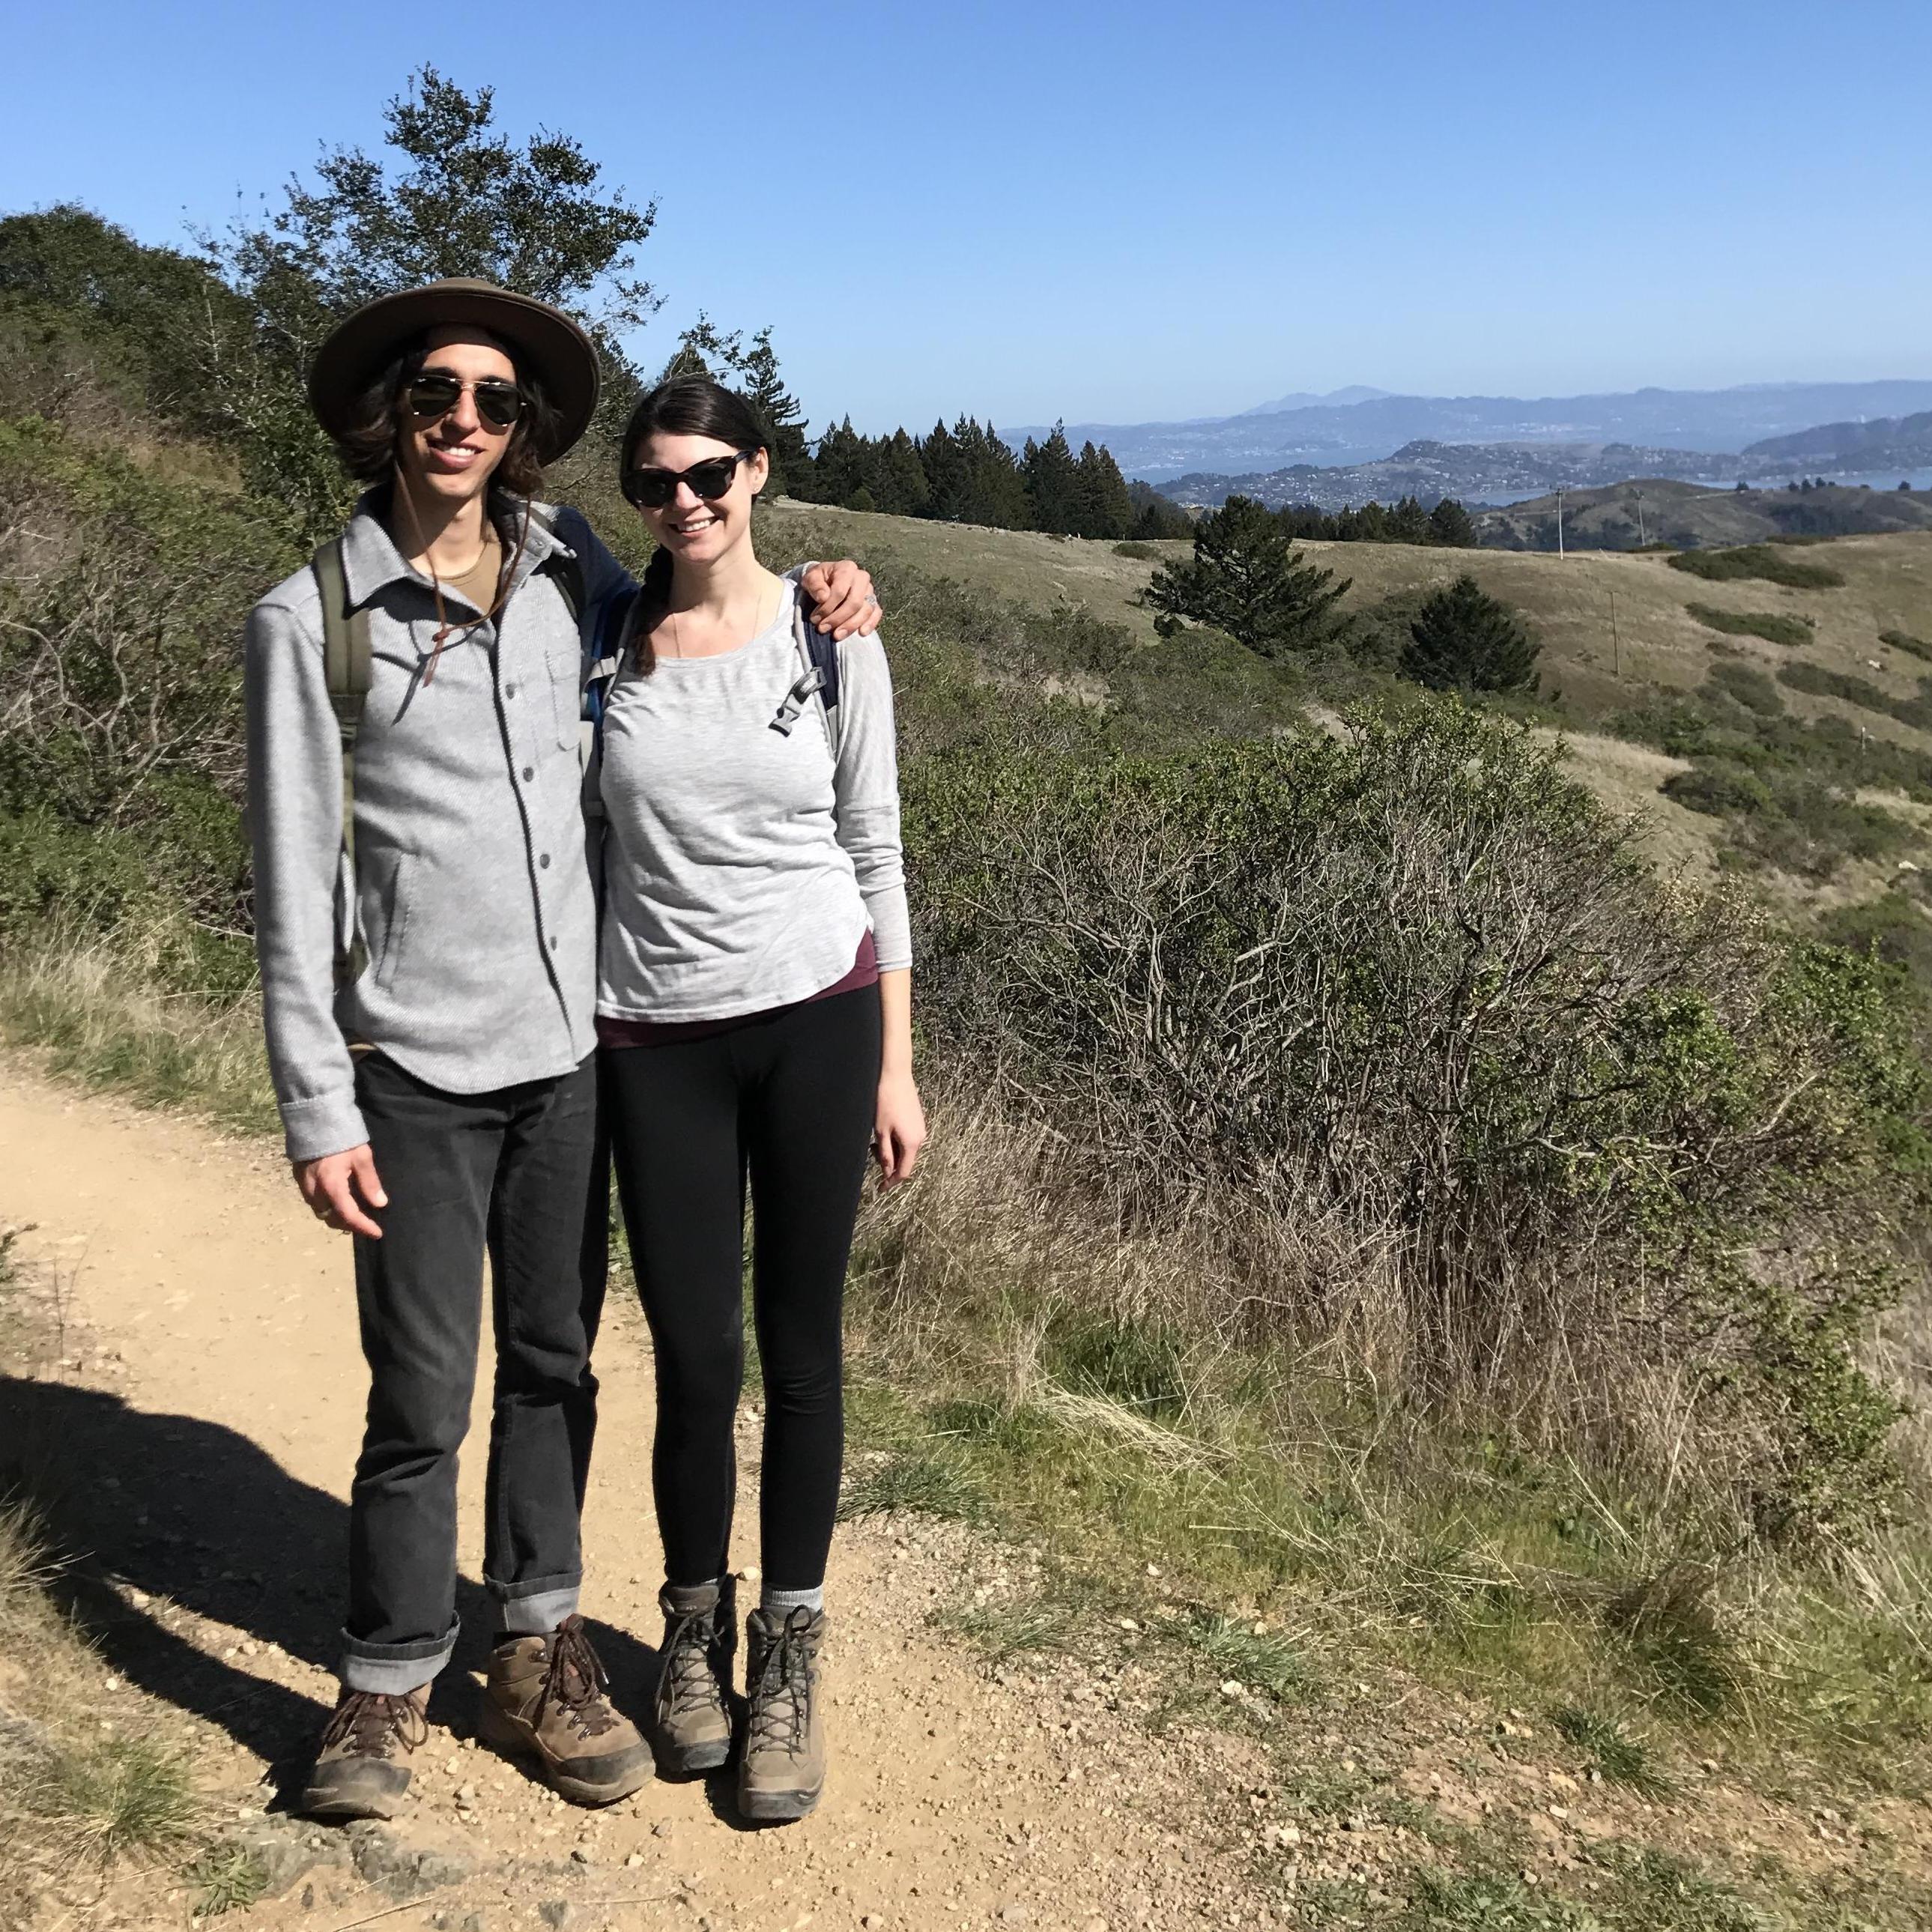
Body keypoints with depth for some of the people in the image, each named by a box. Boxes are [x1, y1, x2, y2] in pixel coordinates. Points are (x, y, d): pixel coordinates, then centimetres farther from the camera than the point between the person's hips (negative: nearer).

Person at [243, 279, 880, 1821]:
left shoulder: (567, 564, 5)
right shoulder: (312, 621, -6)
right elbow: (296, 882, -6)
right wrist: (319, 1108, -9)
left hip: (571, 1045, 4)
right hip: (417, 1068, -4)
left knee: (554, 1363, 14)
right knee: (423, 1398, 3)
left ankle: (539, 1651, 31)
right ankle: (388, 1688, 24)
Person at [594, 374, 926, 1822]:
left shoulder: (832, 638, 0)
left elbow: (877, 856, 3)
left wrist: (896, 1065, 1)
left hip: (818, 1019, 0)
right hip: (658, 1038, 1)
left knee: (801, 1349, 5)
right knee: (697, 1362, 3)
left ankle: (789, 1660, 23)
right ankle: (696, 1626, 30)